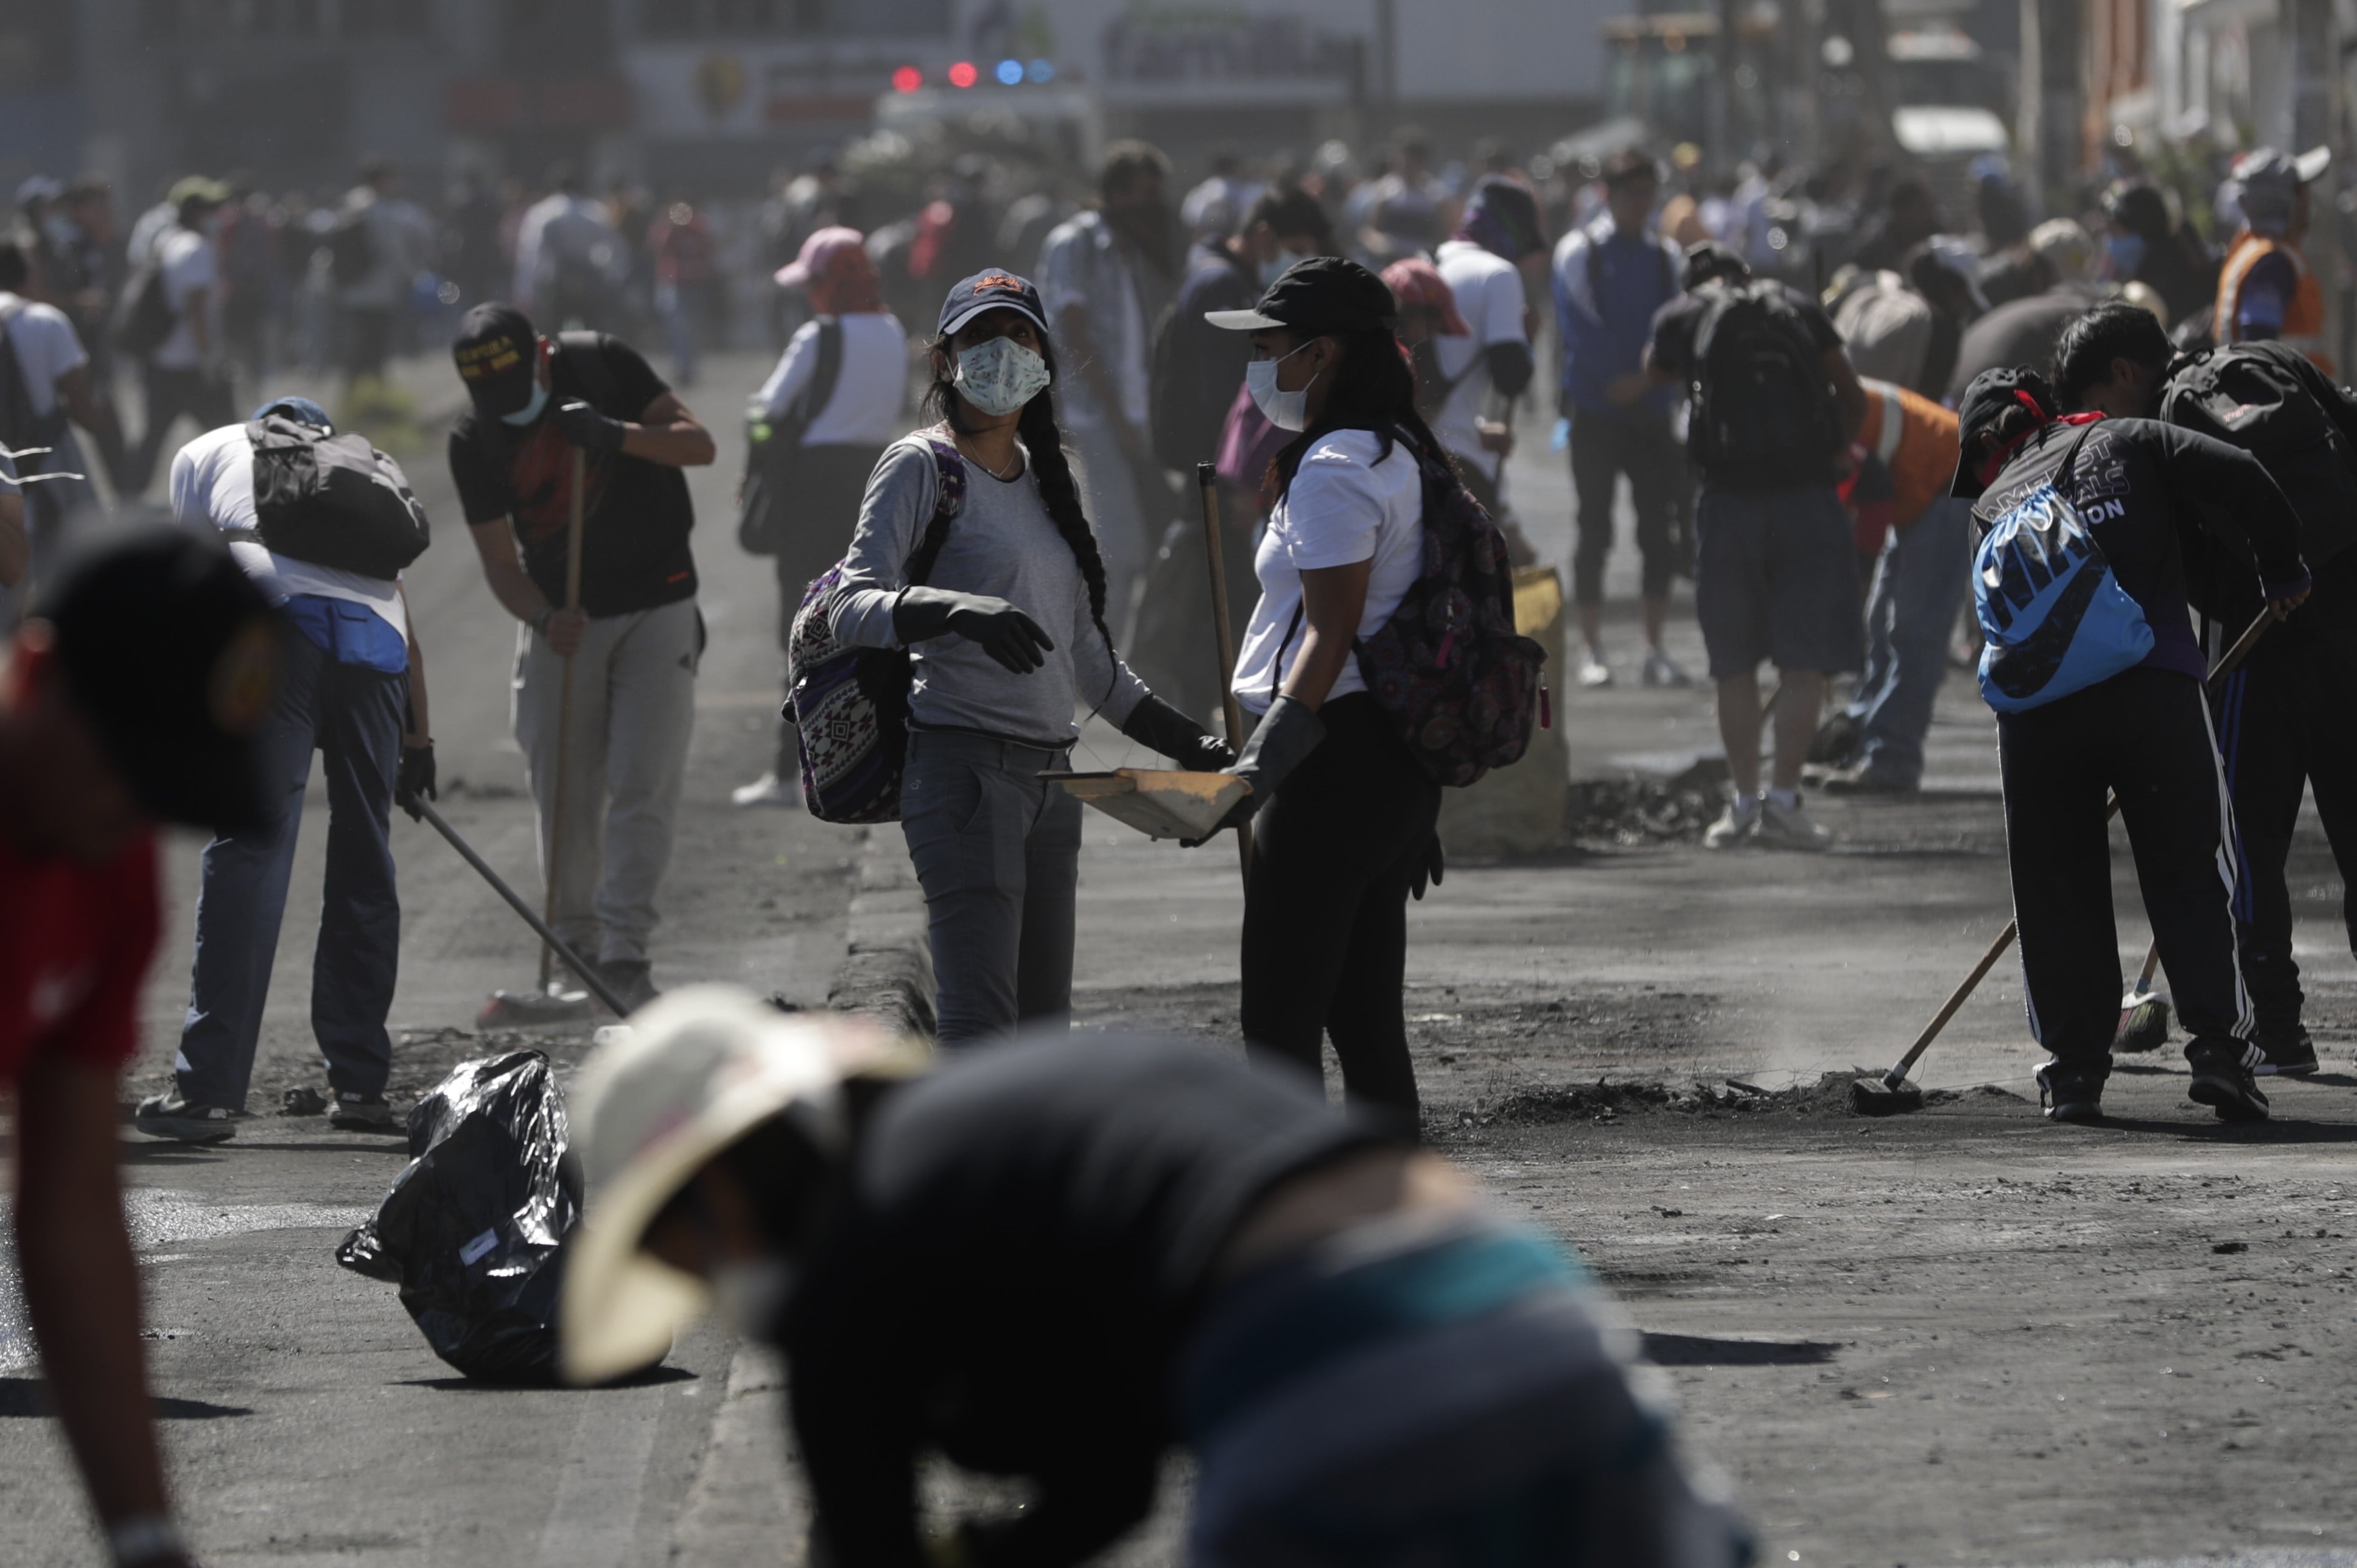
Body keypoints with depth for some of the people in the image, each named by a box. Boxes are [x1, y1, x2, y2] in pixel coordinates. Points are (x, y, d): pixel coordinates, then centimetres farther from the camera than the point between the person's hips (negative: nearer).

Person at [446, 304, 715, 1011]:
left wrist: (620, 436, -29)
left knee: (643, 786, -10)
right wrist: (542, 617, -25)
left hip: (657, 610, -2)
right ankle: (575, 945, 12)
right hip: (562, 618, 2)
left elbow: (699, 444, -12)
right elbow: (500, 560, -6)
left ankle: (625, 952, -12)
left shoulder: (600, 364, -12)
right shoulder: (473, 441, -8)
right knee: (563, 793, -1)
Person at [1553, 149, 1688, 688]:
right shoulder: (1579, 251, 1)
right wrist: (1618, 380, -14)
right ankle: (1592, 650, 1)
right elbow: (1577, 326, -7)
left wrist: (1641, 380, -12)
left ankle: (1656, 649, 4)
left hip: (1653, 411, 3)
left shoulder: (1666, 256, 10)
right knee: (1593, 530, -3)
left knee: (1658, 530, 0)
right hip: (1596, 409, -3)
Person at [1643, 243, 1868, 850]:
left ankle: (1745, 801, 15)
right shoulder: (1798, 307, 13)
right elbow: (1854, 400, 16)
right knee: (1805, 662, 1)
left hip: (1729, 503, 0)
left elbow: (1656, 372, 32)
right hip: (1807, 499, 0)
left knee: (1735, 664, 12)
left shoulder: (1682, 317, 10)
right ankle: (1782, 800, -7)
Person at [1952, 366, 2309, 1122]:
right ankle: (2219, 1045, -4)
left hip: (2036, 704, 1)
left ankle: (2074, 1066, 11)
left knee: (2057, 889, 12)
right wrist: (2281, 570, 15)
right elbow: (2238, 476, 2)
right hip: (2154, 685, -1)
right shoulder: (2126, 442, 15)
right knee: (2191, 872, 6)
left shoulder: (1993, 506, 22)